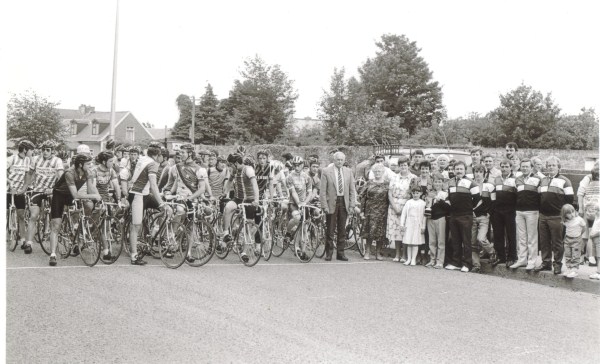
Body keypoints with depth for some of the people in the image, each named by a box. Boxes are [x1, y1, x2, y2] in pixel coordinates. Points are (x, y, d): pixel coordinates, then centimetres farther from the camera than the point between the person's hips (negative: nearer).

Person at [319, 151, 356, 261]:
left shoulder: (348, 172, 8)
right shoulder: (326, 172, -2)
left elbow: (352, 190, 9)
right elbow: (323, 191, -4)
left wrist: (352, 206, 1)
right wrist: (324, 206, -10)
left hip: (344, 203, 3)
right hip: (331, 203, -3)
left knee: (342, 230, 6)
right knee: (330, 230, 1)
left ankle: (340, 253, 14)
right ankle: (328, 253, 11)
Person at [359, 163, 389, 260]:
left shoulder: (387, 185, 5)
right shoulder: (369, 183, 6)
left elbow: (389, 199, 4)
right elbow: (363, 197, 5)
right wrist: (362, 211, 0)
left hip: (382, 212, 0)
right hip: (370, 211, 0)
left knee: (380, 233, 2)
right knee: (369, 231, -2)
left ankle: (378, 253, 12)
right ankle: (367, 252, 7)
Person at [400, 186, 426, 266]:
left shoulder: (422, 203, 2)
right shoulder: (409, 202, 7)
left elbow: (424, 216, -1)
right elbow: (403, 213, 7)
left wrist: (423, 227, -5)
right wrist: (402, 224, 2)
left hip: (418, 225, -2)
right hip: (409, 224, 2)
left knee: (415, 242, -2)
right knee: (408, 242, 4)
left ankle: (413, 259, 3)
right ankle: (409, 259, 11)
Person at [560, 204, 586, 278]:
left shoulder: (579, 219, -16)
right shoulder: (565, 221, -5)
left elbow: (584, 227, -1)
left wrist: (580, 234, 8)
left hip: (576, 240, -4)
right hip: (567, 239, 4)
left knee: (575, 256, -2)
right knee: (567, 256, 9)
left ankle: (574, 270, -1)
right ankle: (569, 268, 18)